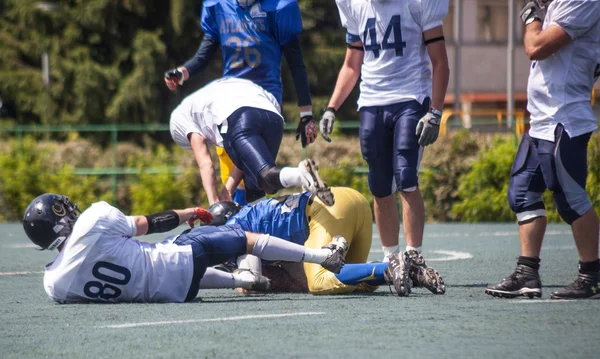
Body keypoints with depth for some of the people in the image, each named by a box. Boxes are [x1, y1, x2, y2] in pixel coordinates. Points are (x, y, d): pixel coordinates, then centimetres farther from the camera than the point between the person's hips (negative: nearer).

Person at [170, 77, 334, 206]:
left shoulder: (180, 114, 31)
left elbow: (205, 163, 16)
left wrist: (214, 204, 11)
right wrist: (228, 190, 25)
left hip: (237, 117, -6)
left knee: (266, 176, -23)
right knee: (254, 194, 13)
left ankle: (301, 174, -50)